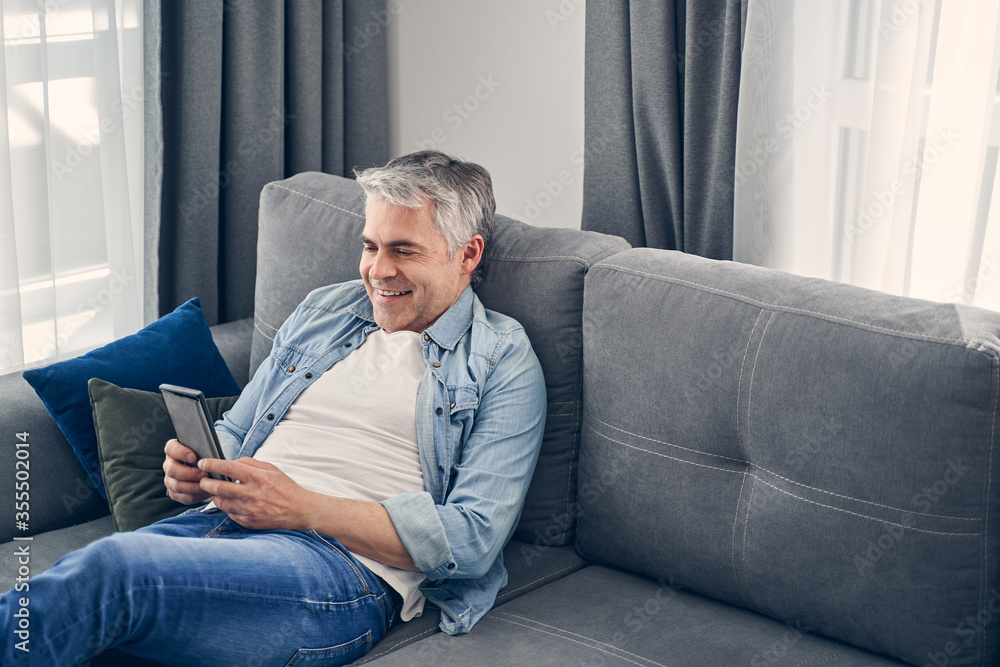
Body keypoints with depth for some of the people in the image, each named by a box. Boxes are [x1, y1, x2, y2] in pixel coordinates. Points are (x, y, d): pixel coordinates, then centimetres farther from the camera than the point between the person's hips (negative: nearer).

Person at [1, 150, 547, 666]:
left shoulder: (503, 364, 4)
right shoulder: (322, 311, 23)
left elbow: (474, 538, -7)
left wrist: (302, 508, -15)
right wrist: (195, 474, 0)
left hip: (347, 564, -5)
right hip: (217, 524, 6)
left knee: (109, 571, -33)